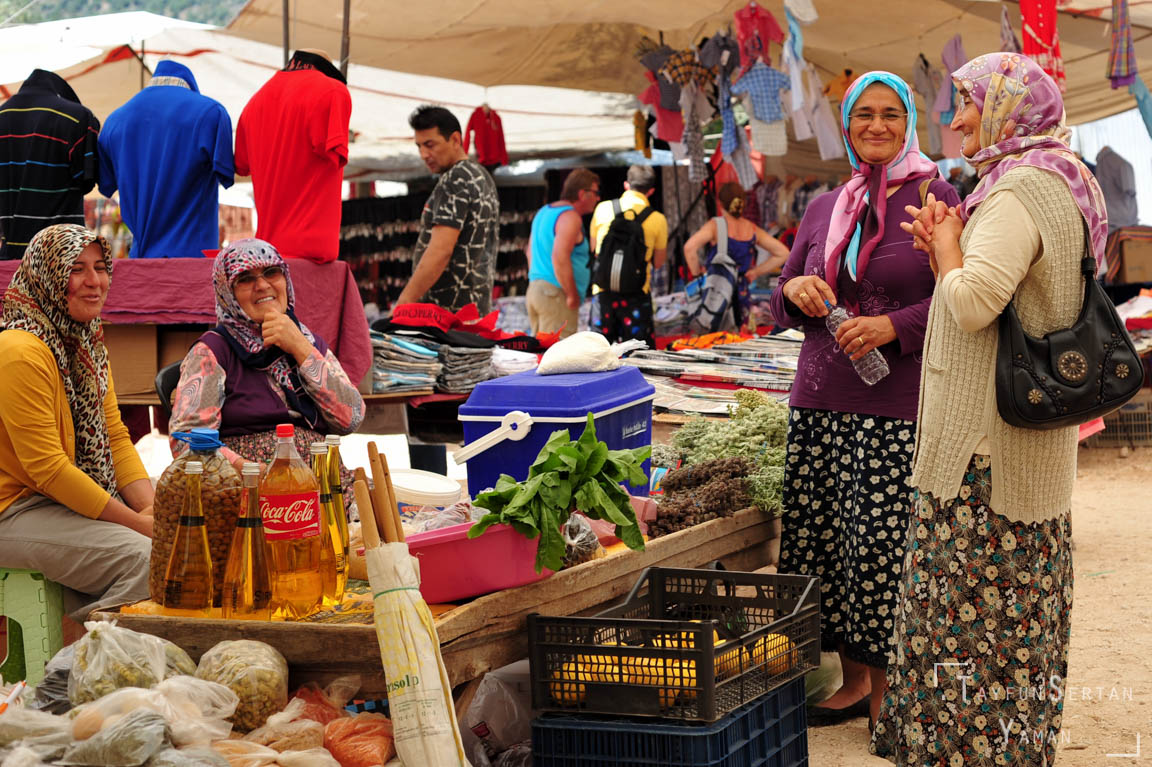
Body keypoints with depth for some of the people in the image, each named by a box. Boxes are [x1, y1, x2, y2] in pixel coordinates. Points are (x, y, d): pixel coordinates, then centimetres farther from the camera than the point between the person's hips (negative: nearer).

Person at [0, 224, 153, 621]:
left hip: (77, 500, 9)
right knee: (143, 556, -25)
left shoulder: (88, 345, 13)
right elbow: (45, 467, -22)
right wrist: (134, 521, -20)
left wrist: (150, 508, -7)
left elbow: (115, 437, 10)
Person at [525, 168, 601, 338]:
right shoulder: (570, 217, -12)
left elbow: (530, 251, 26)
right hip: (556, 293, -10)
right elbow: (560, 257, -23)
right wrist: (572, 296, -16)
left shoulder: (544, 212, 18)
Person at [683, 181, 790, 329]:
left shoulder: (716, 225, -9)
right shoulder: (752, 230, 6)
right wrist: (756, 271, 12)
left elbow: (689, 247, -25)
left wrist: (697, 274, -9)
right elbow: (783, 253, 12)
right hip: (741, 293, 5)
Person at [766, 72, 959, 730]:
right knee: (822, 540, 5)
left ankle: (888, 696, 8)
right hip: (821, 402, 5)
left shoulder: (935, 197, 1)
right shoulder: (824, 209, 15)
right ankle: (855, 681, 20)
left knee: (884, 548, -7)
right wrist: (795, 289, -3)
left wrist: (894, 325, -18)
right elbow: (783, 306, 19)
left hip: (898, 407, -5)